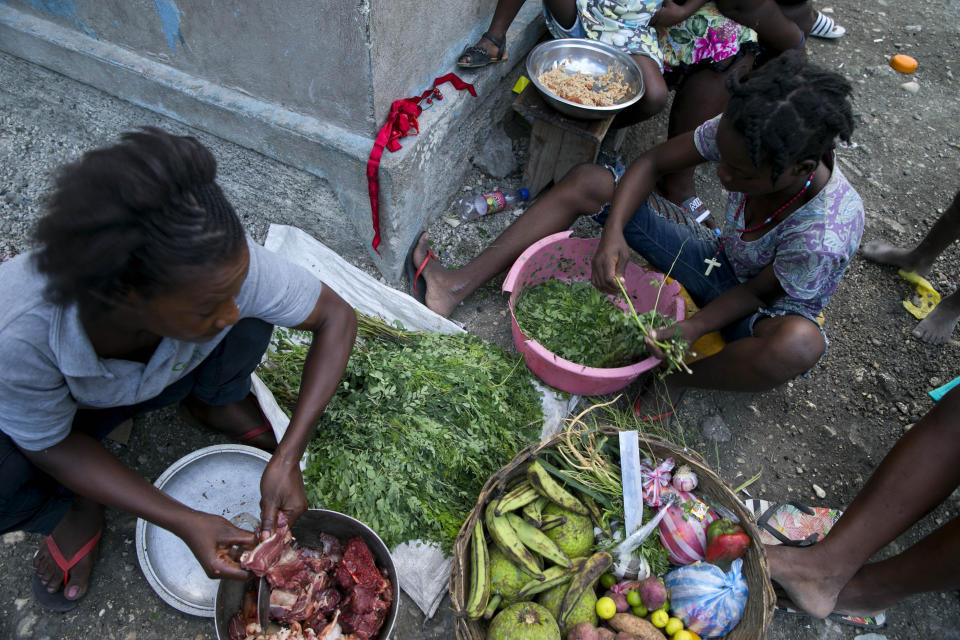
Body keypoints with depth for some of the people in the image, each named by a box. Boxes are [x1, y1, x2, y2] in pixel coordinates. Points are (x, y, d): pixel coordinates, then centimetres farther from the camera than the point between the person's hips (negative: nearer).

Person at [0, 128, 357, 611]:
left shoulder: (220, 265, -38)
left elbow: (337, 317, -26)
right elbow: (50, 447, -23)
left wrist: (287, 457, -32)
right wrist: (184, 522, -30)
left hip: (174, 371, 1)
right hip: (68, 404, -1)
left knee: (254, 322, -28)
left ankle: (215, 402, 5)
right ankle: (75, 508, 5)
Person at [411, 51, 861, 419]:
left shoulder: (824, 237, -36)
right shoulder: (741, 134, -23)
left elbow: (760, 291, -20)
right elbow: (653, 163, -14)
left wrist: (691, 330, -34)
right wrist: (613, 232, -29)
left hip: (765, 314, -4)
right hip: (717, 262, 4)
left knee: (800, 343, -46)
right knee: (589, 181, -10)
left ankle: (678, 380, -13)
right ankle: (458, 287, -12)